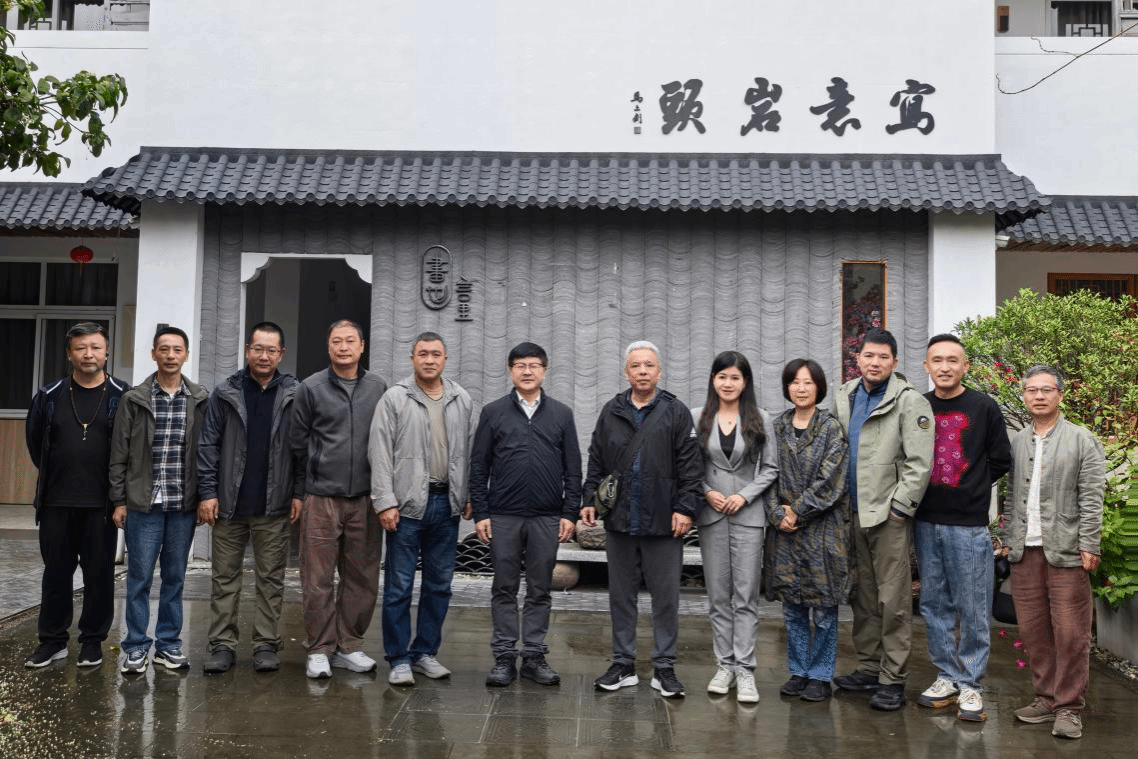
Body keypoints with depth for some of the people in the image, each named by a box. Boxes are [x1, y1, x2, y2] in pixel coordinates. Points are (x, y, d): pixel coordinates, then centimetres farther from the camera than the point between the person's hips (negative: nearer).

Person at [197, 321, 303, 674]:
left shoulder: (294, 395, 2)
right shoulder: (225, 393, 4)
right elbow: (208, 445, 3)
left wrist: (299, 493, -3)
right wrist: (208, 492, -3)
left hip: (274, 507, -1)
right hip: (229, 504, 1)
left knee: (271, 578, 6)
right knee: (224, 576, 7)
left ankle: (266, 644, 15)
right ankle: (223, 644, 15)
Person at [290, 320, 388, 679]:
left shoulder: (378, 388, 8)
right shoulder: (311, 388, 1)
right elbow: (298, 442, 7)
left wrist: (378, 486, 9)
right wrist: (315, 479, 10)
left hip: (365, 500, 2)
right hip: (321, 498, -2)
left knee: (362, 579, 7)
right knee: (318, 579, 1)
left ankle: (348, 646, 20)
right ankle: (319, 650, 12)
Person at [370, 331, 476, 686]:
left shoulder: (462, 400, 9)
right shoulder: (395, 398, -2)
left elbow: (470, 451, 11)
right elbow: (380, 454, -5)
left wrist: (469, 496, 6)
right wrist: (385, 502, -11)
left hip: (447, 504, 4)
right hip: (408, 503, -4)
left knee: (439, 584, 10)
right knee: (399, 585, -1)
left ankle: (425, 652, 21)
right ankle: (398, 659, 9)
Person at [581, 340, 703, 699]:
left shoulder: (676, 413, 0)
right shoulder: (611, 412, 9)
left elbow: (690, 465, -4)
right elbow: (596, 461, 14)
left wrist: (686, 508, -10)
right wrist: (590, 499, 6)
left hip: (663, 523, -3)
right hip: (619, 522, 3)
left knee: (666, 597, 4)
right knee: (621, 596, 11)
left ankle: (664, 668, 14)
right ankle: (623, 664, 22)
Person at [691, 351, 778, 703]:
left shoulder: (760, 419, 1)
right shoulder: (698, 418, 2)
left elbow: (770, 468, 3)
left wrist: (744, 495, -8)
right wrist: (707, 493, -9)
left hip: (749, 515, -1)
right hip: (711, 515, 1)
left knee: (746, 596, -1)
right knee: (718, 595, 7)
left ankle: (744, 669, 4)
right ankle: (724, 665, 16)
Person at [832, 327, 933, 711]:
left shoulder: (909, 402, -9)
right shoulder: (843, 397, 11)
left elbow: (919, 464, -12)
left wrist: (898, 508, -14)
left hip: (889, 514, -6)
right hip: (854, 513, 6)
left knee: (893, 600, -3)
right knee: (863, 596, 14)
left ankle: (893, 679, 5)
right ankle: (867, 668, 25)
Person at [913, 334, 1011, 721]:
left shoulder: (984, 407, -2)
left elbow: (1000, 460, 2)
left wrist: (971, 488, 1)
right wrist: (927, 490, 2)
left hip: (969, 524, -3)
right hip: (926, 522, 3)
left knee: (973, 608, 2)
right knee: (934, 604, 10)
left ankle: (971, 685, 12)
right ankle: (947, 677, 22)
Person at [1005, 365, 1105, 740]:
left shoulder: (1081, 440, 0)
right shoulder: (1016, 442, 13)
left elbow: (1091, 498, -4)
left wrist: (1088, 545, -10)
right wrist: (1010, 537, 9)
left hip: (1065, 550, -4)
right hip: (1025, 551, 4)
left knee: (1070, 631, -3)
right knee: (1033, 629, 7)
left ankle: (1069, 707, 6)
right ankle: (1047, 698, 18)